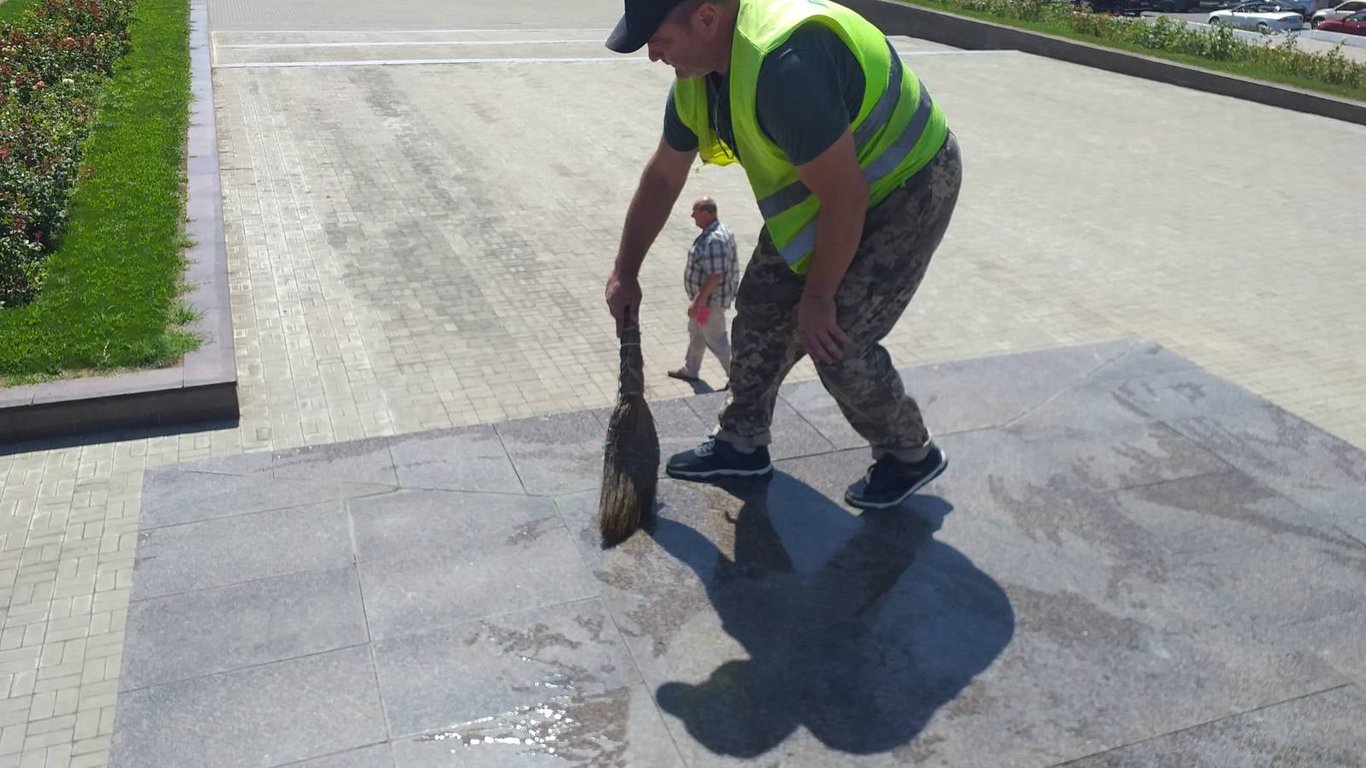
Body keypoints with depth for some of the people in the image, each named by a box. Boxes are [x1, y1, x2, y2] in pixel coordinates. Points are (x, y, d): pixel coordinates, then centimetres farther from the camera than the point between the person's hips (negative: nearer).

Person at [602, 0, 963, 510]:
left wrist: (818, 296, -19)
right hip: (825, 186, 9)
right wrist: (625, 272, 12)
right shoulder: (696, 73, -7)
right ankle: (742, 442, 27)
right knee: (761, 308, 8)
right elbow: (662, 177, 6)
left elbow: (845, 198, -32)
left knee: (835, 342, -8)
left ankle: (910, 455, 17)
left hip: (907, 188, -8)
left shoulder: (784, 65, -38)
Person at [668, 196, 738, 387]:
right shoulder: (720, 230, 3)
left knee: (717, 341, 3)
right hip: (708, 298, 11)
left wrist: (697, 301, -26)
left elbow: (715, 275, -31)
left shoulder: (714, 240, -30)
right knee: (696, 333, 25)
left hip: (710, 300, -11)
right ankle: (690, 370, 42)